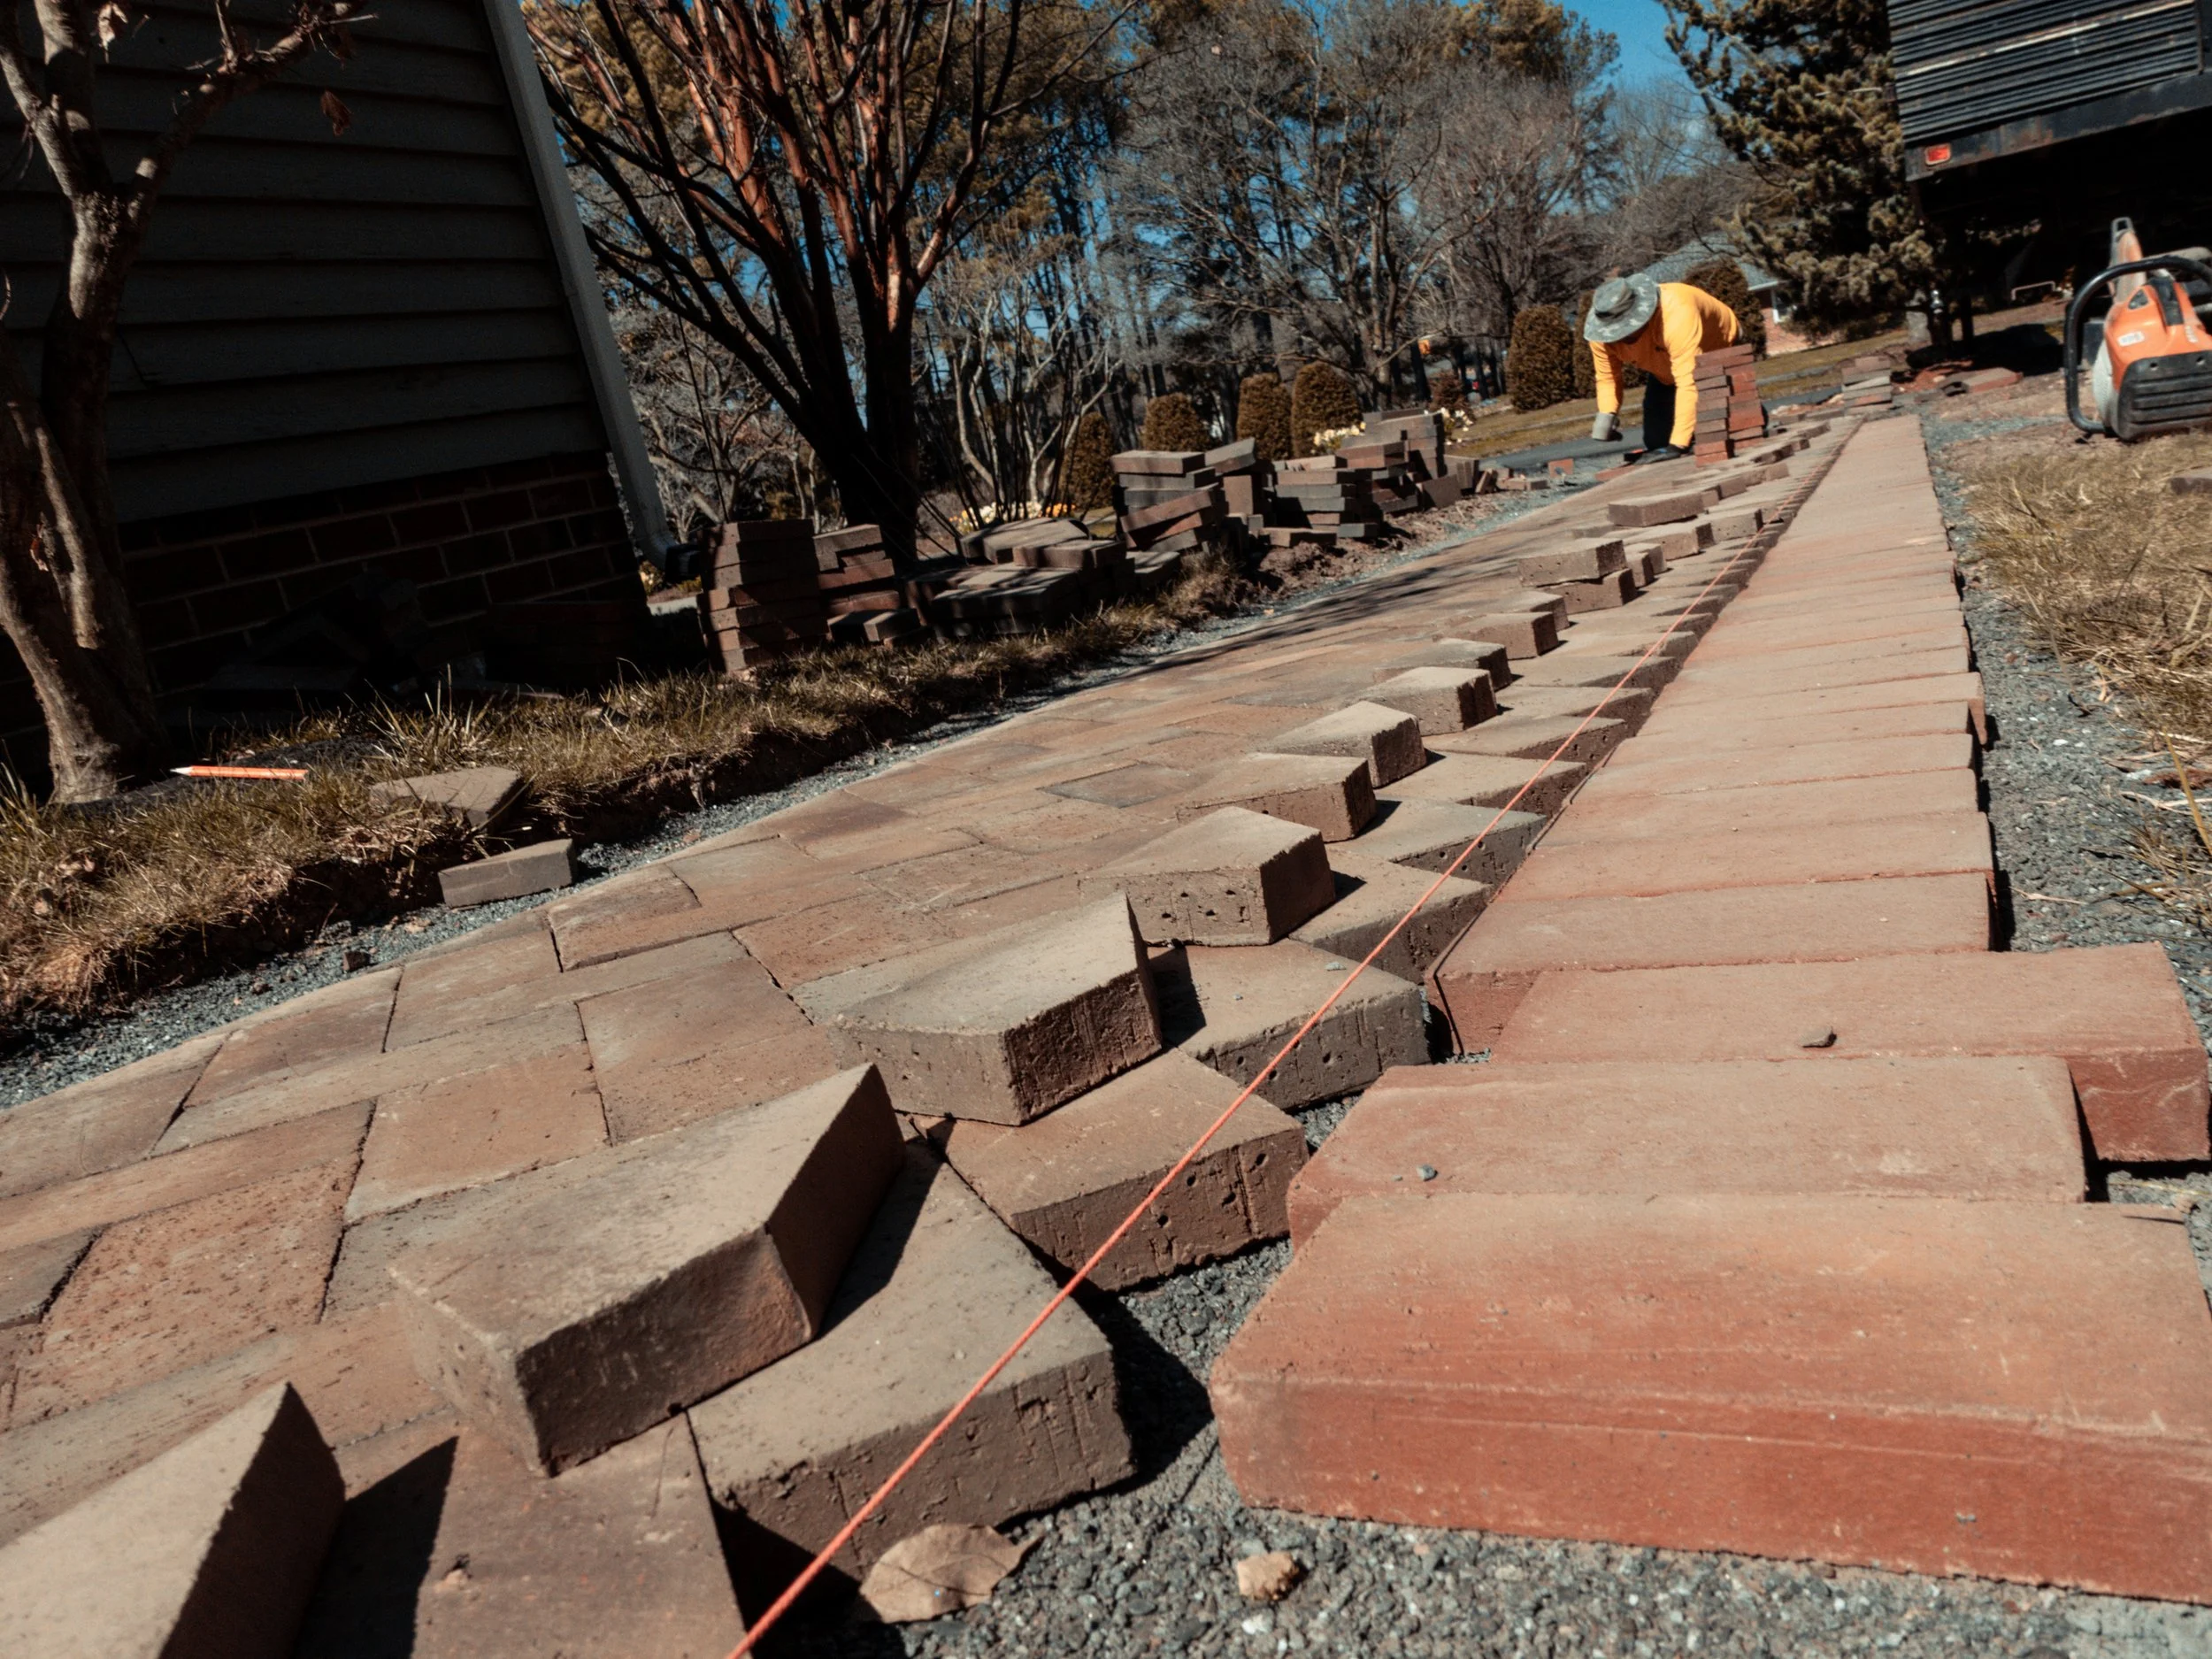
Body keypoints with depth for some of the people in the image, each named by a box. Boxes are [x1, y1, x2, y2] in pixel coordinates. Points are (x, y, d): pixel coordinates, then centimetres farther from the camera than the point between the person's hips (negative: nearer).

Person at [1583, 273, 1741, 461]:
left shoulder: (1677, 314, -46)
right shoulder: (1602, 333, -30)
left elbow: (1688, 383, -49)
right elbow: (1607, 378, -16)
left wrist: (1676, 447, -55)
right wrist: (1606, 419, -36)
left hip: (1719, 350, -5)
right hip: (1664, 371, 5)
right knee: (1656, 440, -6)